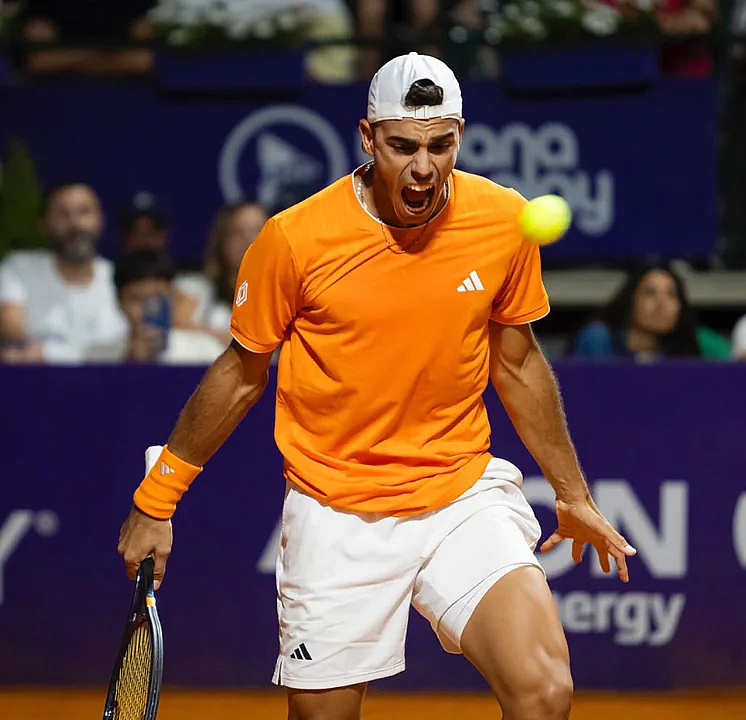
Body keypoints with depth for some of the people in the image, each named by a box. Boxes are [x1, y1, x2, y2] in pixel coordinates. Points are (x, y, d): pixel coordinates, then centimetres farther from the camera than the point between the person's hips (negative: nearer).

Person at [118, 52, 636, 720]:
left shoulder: (504, 220, -5)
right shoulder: (295, 238, -12)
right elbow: (240, 374, 3)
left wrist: (574, 494, 18)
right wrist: (155, 499, 8)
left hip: (465, 496, 1)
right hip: (336, 513, -1)